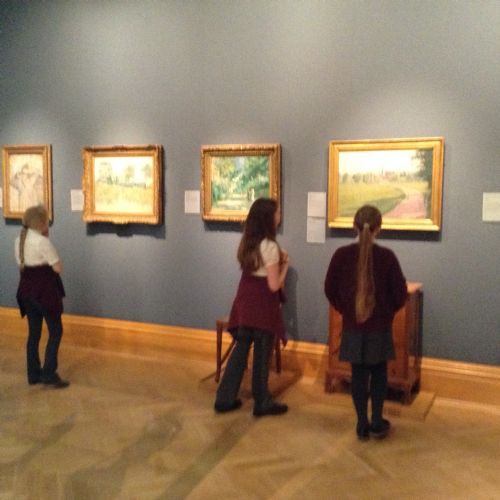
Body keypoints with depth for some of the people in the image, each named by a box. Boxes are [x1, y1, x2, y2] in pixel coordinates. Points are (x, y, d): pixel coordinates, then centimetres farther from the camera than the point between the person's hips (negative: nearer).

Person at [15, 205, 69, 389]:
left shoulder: (19, 240, 6)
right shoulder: (42, 241, -19)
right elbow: (58, 268, -15)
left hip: (26, 290, 8)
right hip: (45, 291, -8)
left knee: (33, 332, 15)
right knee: (56, 331, 4)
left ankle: (33, 374, 21)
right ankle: (49, 373, 3)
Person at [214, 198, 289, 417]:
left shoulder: (247, 242, 5)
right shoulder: (270, 247, -18)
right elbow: (274, 285, -18)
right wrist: (285, 265, -4)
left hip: (245, 301, 7)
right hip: (262, 305, -7)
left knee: (240, 350, 15)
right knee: (261, 355, 6)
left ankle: (225, 398, 21)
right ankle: (262, 403, 20)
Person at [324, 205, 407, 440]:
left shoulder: (341, 254, -8)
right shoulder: (387, 256, -12)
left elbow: (330, 289, 0)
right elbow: (400, 293, -7)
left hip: (352, 325, 1)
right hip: (380, 326, -1)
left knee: (359, 374, 11)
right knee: (379, 373, 16)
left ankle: (362, 425, 17)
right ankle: (377, 423, 19)